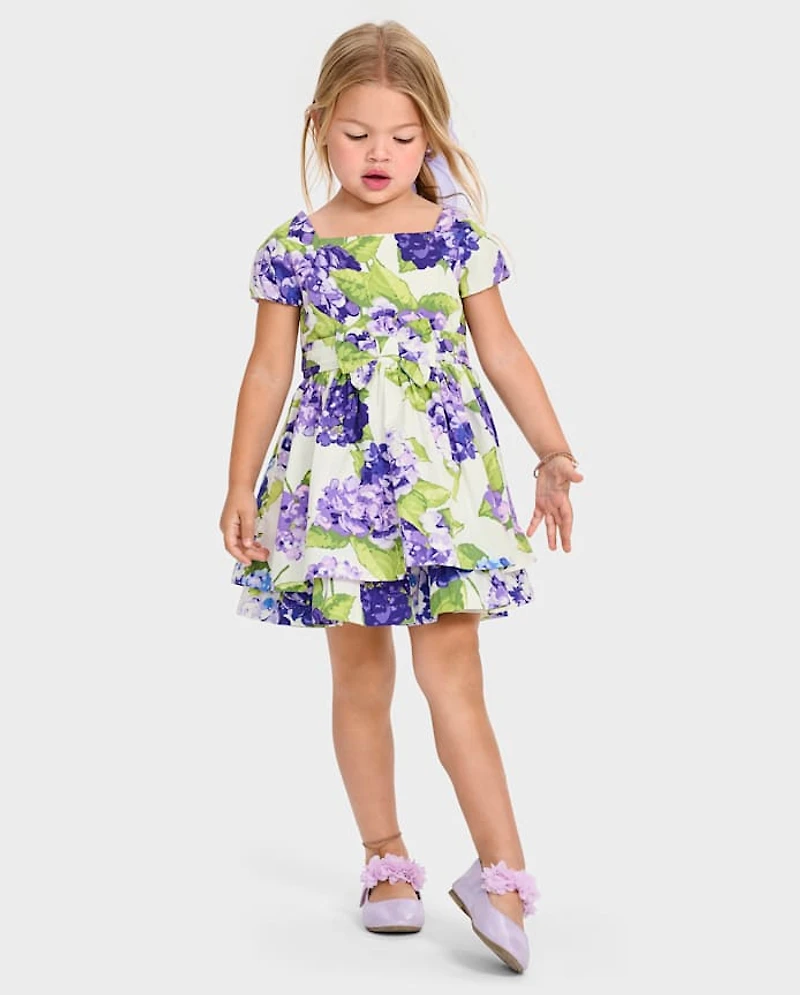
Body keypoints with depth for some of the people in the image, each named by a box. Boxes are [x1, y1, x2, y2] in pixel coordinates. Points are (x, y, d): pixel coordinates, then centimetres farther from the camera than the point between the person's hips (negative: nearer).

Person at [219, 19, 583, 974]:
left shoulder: (459, 238, 2)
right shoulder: (294, 249, 1)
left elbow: (502, 354, 6)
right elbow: (268, 372, 5)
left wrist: (553, 453, 0)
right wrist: (240, 488, 3)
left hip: (445, 478, -1)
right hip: (336, 482, 1)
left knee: (451, 675, -5)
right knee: (360, 677, 9)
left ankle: (501, 873, -2)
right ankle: (386, 858, 24)